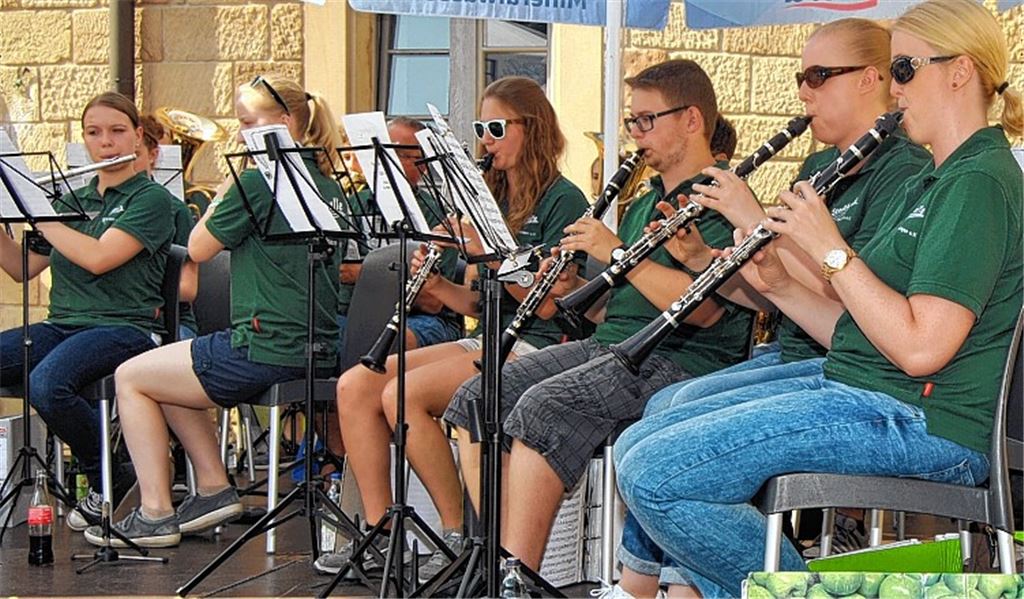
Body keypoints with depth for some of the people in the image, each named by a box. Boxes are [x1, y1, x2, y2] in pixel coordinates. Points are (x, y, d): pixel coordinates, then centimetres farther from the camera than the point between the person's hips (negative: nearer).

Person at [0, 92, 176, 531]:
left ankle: (110, 481, -9)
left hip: (123, 327, -6)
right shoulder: (71, 201, 21)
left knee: (46, 384, -34)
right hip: (62, 326, 6)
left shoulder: (151, 199, 0)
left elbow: (97, 259, -15)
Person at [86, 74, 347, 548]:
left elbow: (197, 248, -7)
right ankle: (214, 488, 21)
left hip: (266, 347, -9)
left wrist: (224, 189, 1)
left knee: (131, 378, 8)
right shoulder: (325, 183, 11)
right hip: (313, 347, 9)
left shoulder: (259, 181, -16)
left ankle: (155, 513, 7)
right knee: (166, 372, 27)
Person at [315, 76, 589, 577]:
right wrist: (436, 286, -2)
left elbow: (547, 303, -15)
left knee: (404, 394, -28)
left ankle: (460, 534, -15)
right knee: (353, 386, -11)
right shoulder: (492, 199, 19)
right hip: (483, 341, 8)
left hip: (534, 348, -8)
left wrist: (485, 251, -18)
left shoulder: (562, 200, -5)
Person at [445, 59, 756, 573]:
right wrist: (573, 289, 5)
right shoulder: (642, 206, 23)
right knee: (477, 400, -7)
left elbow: (703, 310, -21)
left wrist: (617, 253, -17)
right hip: (608, 342, 9)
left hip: (680, 357, -9)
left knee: (541, 408, -30)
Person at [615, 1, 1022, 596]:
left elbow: (919, 347, -23)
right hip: (852, 390, 11)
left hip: (921, 424, -11)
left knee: (653, 475, -20)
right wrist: (779, 285, 4)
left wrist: (829, 247, -15)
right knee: (637, 444, 5)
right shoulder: (929, 183, 20)